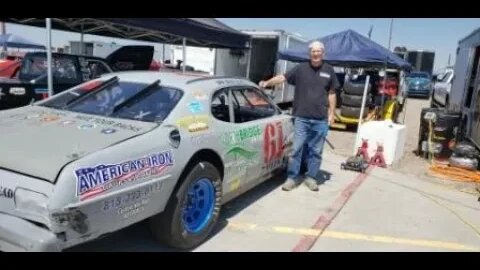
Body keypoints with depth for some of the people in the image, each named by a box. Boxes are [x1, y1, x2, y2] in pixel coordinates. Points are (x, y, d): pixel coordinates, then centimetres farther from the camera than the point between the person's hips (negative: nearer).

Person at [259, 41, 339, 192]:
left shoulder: (329, 70, 8)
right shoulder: (300, 68, 2)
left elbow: (331, 94, 12)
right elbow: (283, 78, -5)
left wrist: (332, 114, 8)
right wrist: (267, 83, -21)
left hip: (321, 119, 2)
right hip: (301, 118, -1)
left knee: (316, 151, 9)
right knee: (297, 148, 1)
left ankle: (311, 178, 22)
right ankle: (292, 178, 11)